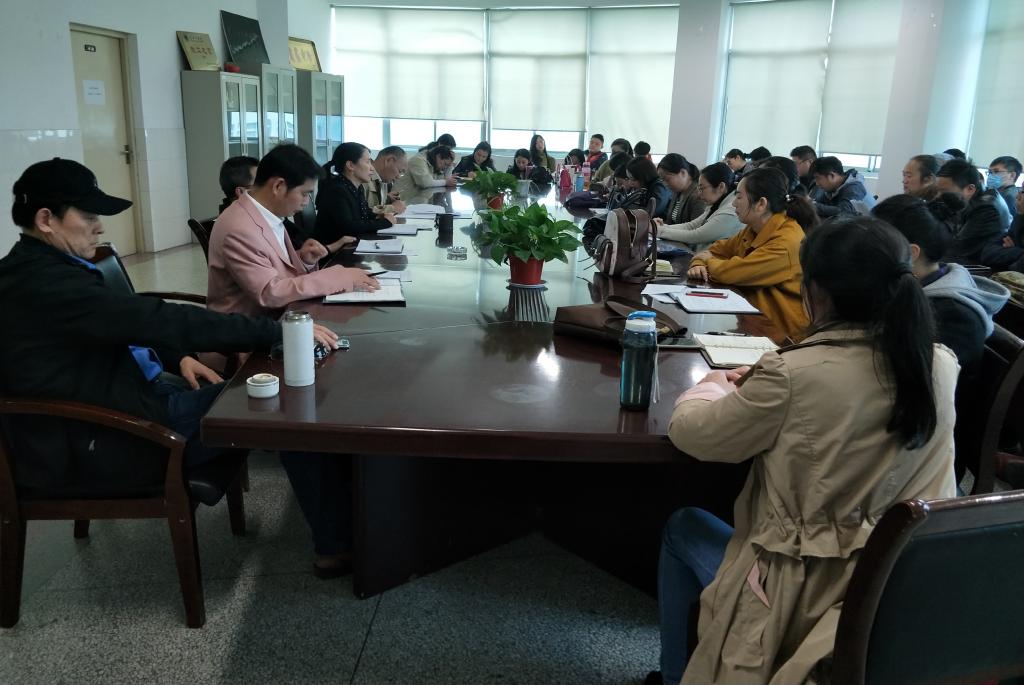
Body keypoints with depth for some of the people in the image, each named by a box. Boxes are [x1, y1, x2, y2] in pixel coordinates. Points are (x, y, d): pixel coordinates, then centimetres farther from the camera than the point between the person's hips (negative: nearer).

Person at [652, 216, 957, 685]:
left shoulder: (795, 374, -26)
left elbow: (688, 433, -12)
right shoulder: (941, 366, -7)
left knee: (682, 527, 21)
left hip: (804, 599, -6)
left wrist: (715, 385, 8)